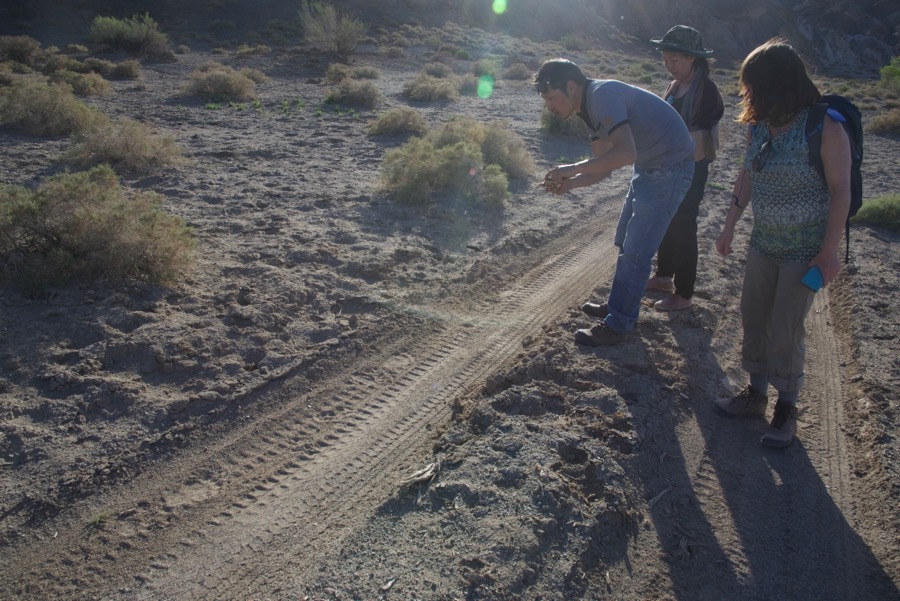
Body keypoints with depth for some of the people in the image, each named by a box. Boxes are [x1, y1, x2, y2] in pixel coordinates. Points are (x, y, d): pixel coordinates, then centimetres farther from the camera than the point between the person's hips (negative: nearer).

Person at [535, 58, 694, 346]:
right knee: (625, 243, 19)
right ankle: (619, 306, 35)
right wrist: (569, 182, -11)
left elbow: (626, 153, -37)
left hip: (670, 168, -10)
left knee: (636, 251, -4)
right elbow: (603, 168, 6)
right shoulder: (591, 106, 5)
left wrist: (573, 168, -30)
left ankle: (617, 326, 7)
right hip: (648, 167, 10)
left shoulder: (602, 95, -24)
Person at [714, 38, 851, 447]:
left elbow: (840, 191, -15)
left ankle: (786, 409, 18)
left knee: (784, 331, -1)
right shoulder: (758, 127, 0)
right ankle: (756, 394, 28)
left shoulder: (825, 129, -18)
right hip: (763, 242, 6)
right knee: (753, 319, 11)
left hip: (805, 248, -6)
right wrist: (729, 227, 12)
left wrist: (829, 251, -16)